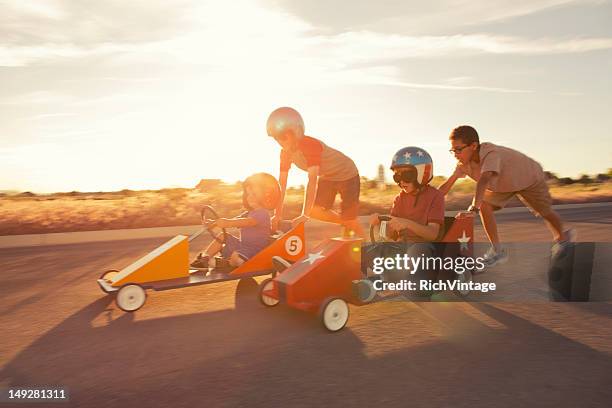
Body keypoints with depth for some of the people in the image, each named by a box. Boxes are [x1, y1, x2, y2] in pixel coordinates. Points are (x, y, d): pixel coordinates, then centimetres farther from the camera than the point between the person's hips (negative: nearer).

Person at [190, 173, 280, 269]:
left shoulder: (263, 213, -17)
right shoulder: (249, 213, 15)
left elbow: (247, 222, -35)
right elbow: (235, 220, 6)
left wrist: (227, 223, -48)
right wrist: (215, 223, -8)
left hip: (255, 249, -10)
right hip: (243, 244, 10)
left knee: (236, 257, -34)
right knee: (222, 236, 5)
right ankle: (204, 257, -2)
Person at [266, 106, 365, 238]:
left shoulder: (311, 145, -36)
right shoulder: (286, 152, -13)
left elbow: (312, 180, -43)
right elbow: (282, 183, -13)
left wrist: (305, 215, -48)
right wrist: (278, 214, -17)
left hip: (347, 175, -7)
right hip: (327, 177, 7)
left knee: (350, 220, -7)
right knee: (314, 210, -9)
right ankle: (345, 223, 13)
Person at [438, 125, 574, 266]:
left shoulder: (491, 154, -44)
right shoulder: (464, 162, -24)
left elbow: (484, 180, -60)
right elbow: (447, 184, -24)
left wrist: (474, 206, -72)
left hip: (531, 178, -5)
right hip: (502, 184, 5)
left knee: (545, 212, 12)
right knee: (484, 206, -18)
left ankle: (562, 238, 45)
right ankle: (497, 250, -7)